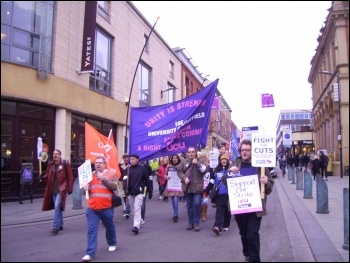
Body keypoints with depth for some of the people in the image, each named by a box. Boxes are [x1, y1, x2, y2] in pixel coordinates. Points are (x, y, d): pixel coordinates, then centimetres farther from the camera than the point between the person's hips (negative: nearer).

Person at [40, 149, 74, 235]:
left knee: (57, 207, -12)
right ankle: (60, 225, 27)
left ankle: (55, 227, -9)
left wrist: (70, 188, -8)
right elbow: (48, 175, 14)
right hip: (53, 189, 5)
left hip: (61, 189, -5)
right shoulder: (50, 164, 7)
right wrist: (42, 177, -9)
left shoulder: (65, 163, -7)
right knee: (57, 207, 14)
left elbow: (70, 177, -5)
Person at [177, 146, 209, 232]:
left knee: (197, 204, -12)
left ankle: (196, 223, 3)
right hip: (187, 187, 3)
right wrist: (184, 178, -11)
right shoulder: (184, 162, 5)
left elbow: (206, 170, -11)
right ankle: (191, 223, 23)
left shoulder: (200, 161, 2)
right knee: (189, 205, 11)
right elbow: (179, 171, 4)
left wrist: (197, 163, -18)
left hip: (197, 187, -2)